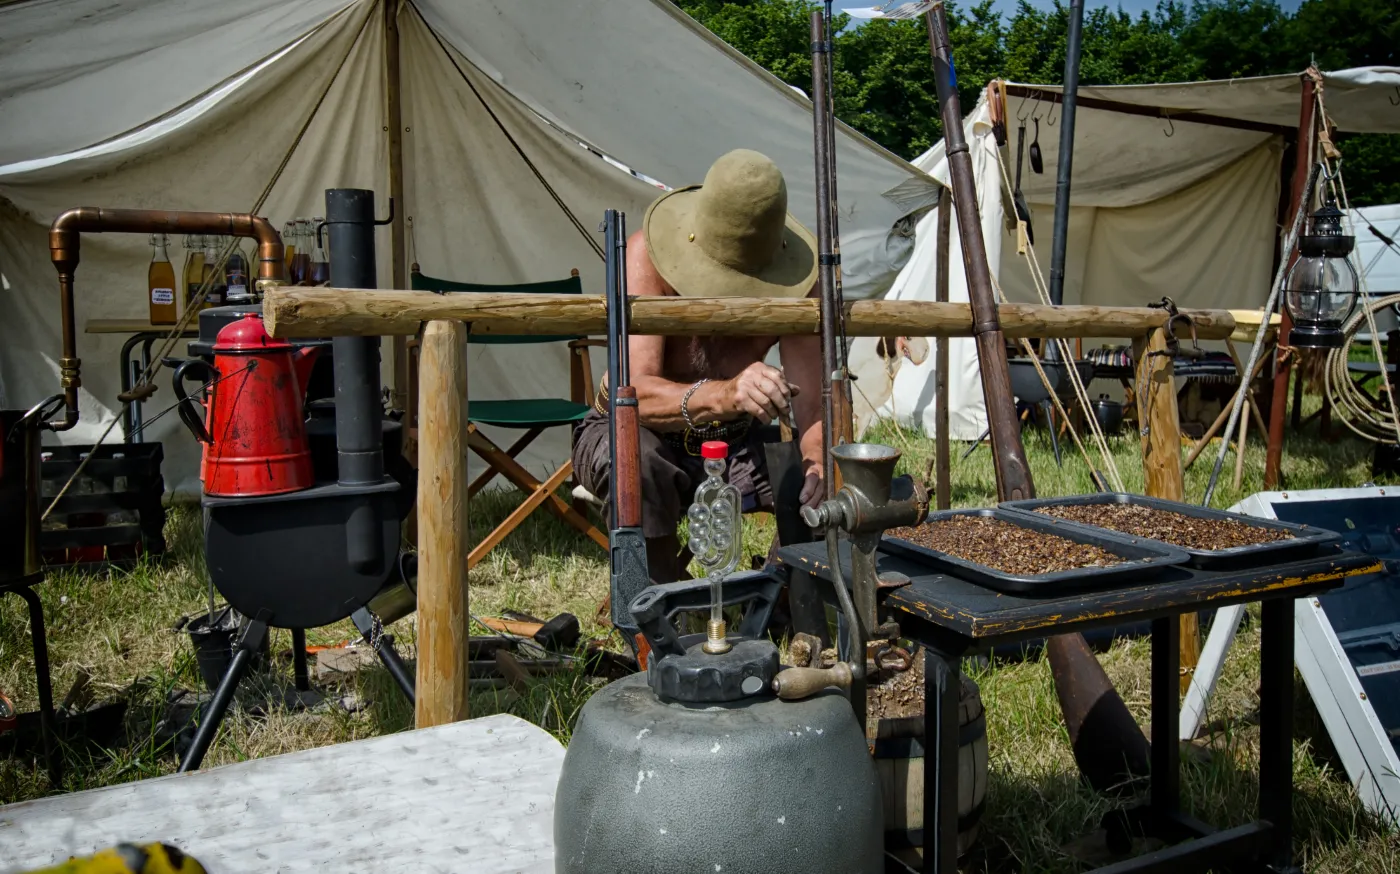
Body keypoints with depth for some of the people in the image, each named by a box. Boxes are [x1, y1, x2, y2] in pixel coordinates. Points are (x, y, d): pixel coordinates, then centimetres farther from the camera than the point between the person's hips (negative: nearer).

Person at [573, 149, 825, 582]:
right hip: (628, 432, -3)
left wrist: (819, 463, -43)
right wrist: (723, 395, -55)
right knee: (637, 463, -38)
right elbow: (635, 392, -37)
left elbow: (810, 402, -21)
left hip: (733, 440, 3)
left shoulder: (790, 277, -17)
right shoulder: (648, 255, -26)